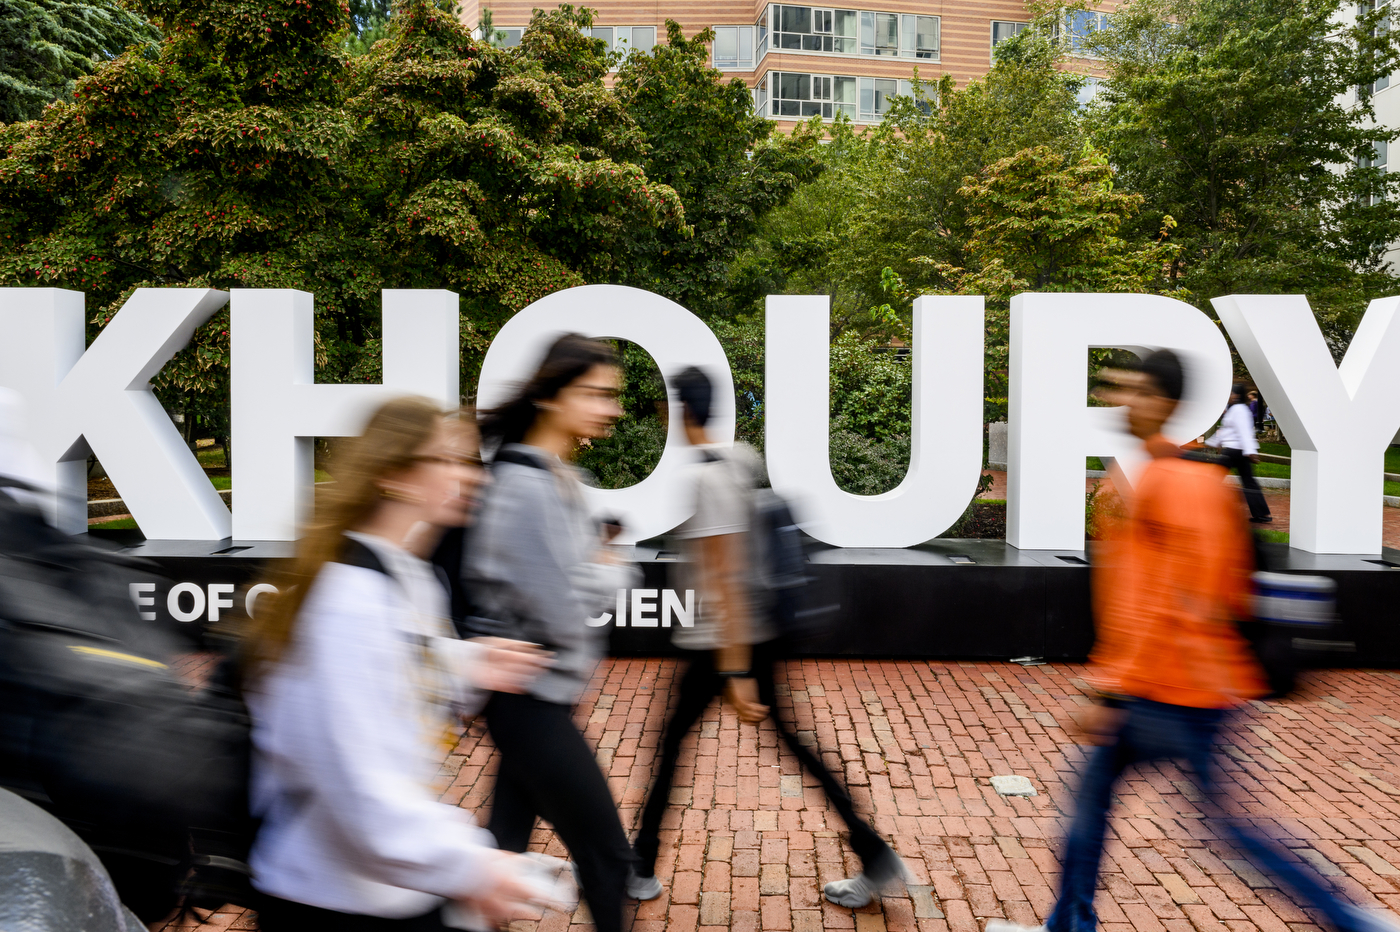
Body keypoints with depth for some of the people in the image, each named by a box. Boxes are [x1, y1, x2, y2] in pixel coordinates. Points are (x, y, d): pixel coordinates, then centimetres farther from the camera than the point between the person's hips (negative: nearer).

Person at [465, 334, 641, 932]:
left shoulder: (559, 477, 7)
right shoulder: (528, 485, -22)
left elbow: (587, 560, 13)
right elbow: (562, 613, -24)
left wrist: (600, 568, -7)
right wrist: (613, 573, -8)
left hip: (534, 696, 9)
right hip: (533, 700, -9)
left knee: (506, 838, 21)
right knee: (606, 856, 5)